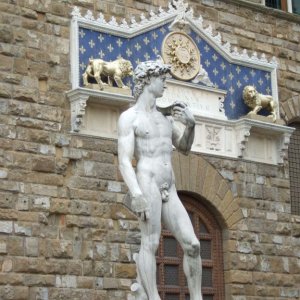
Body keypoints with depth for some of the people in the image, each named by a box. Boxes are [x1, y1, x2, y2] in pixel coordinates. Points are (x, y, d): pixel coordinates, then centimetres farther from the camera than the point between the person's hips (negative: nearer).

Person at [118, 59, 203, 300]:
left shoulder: (165, 116, 24)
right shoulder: (129, 117, 1)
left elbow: (185, 148, 30)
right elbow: (124, 162, -8)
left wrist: (190, 124, 9)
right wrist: (137, 195, -23)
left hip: (169, 192, 7)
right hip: (146, 184, -7)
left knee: (192, 245, -3)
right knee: (150, 244, -16)